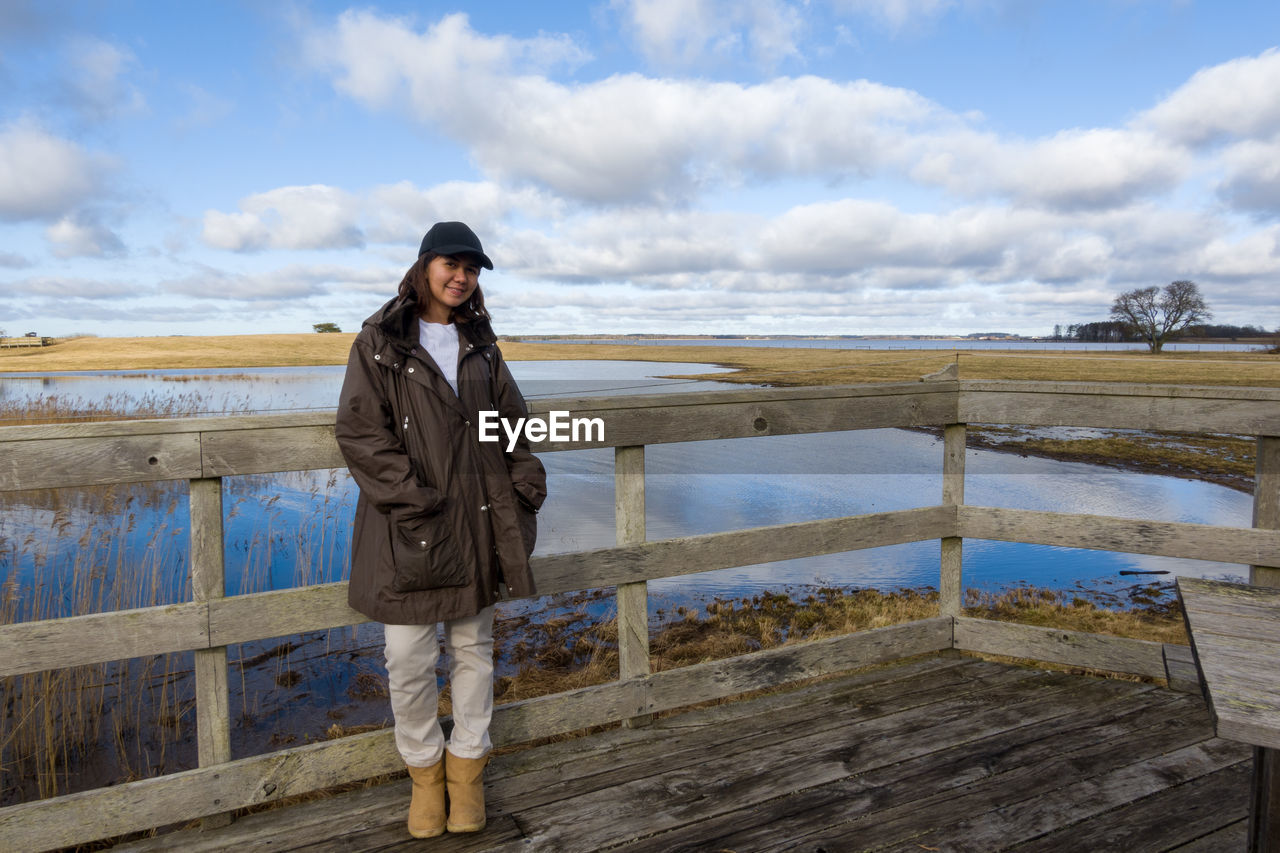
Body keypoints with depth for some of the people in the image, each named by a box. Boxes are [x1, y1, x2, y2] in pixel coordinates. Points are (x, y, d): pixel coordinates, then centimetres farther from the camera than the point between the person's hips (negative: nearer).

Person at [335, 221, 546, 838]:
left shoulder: (480, 343, 11)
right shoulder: (380, 341, -3)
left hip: (477, 521, 4)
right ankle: (424, 769, 27)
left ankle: (466, 765, 31)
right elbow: (359, 430, -9)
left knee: (474, 649, 13)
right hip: (408, 526, -4)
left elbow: (512, 422, 13)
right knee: (409, 660, 3)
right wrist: (411, 497, -17)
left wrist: (526, 484, -1)